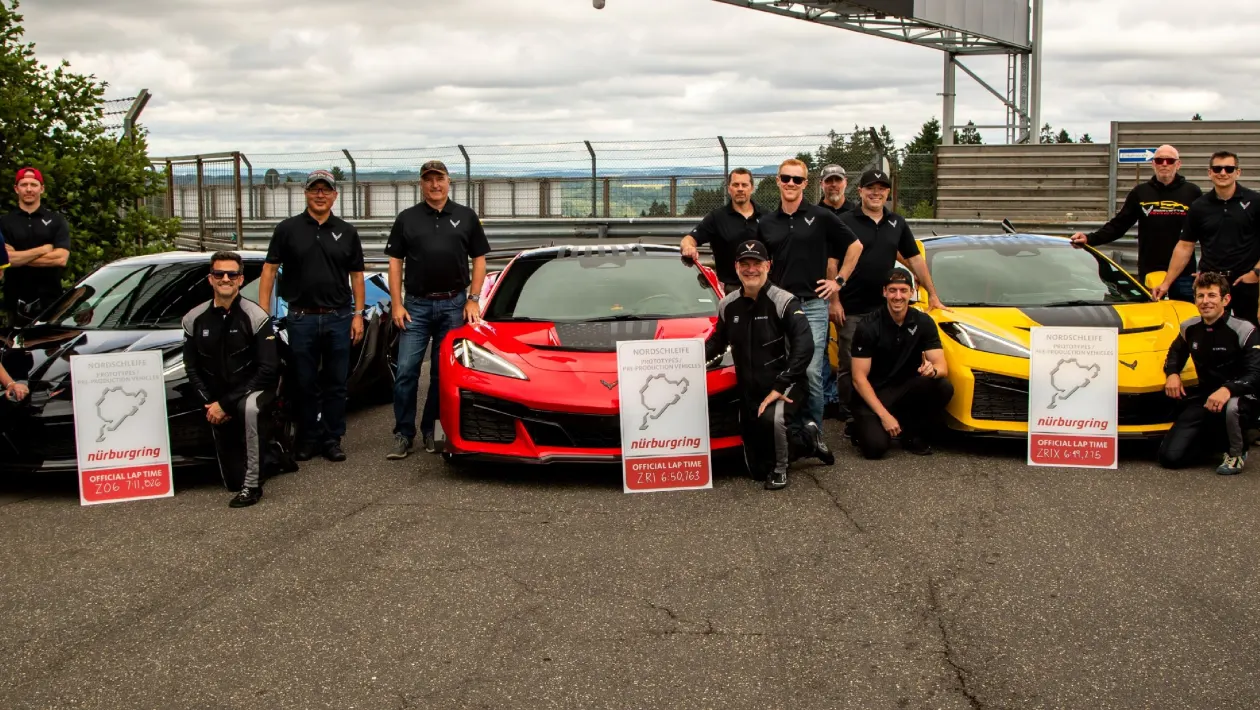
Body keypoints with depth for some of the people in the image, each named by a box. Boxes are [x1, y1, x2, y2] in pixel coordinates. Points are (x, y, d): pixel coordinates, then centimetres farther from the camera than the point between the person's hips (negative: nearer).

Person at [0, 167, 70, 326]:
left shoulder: (56, 220, 6)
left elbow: (61, 258, -7)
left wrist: (20, 257, -8)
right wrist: (43, 249, -8)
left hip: (50, 301, 0)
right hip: (17, 302, 0)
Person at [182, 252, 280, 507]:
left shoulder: (256, 317, -16)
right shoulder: (194, 319, -3)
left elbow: (268, 369, -20)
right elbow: (192, 368, 5)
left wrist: (226, 404, -21)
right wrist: (210, 403, -11)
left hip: (253, 390, -4)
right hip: (217, 400, 4)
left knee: (249, 408, -42)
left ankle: (252, 484, -31)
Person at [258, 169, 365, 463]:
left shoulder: (347, 232, 8)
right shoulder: (288, 229, 2)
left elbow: (356, 275, 9)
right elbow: (269, 270, 1)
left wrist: (358, 314, 1)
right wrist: (263, 312, -7)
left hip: (338, 318, 1)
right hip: (301, 318, -1)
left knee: (336, 383, 5)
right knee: (306, 383, 7)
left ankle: (332, 439, 14)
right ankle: (309, 438, 17)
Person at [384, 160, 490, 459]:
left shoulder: (466, 217, 7)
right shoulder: (407, 218, 6)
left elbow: (479, 260, 8)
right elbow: (395, 262, 6)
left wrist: (473, 299, -2)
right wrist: (396, 304, -2)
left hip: (454, 305, 0)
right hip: (416, 305, 0)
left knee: (443, 373, 6)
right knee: (406, 370, -5)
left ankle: (431, 430, 16)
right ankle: (403, 434, 0)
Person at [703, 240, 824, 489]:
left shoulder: (784, 302, -14)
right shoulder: (728, 305, 3)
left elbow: (804, 347, -23)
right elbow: (718, 341, 18)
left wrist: (779, 387, -28)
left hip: (786, 386, -6)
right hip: (749, 392, 6)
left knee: (771, 418, -40)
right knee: (758, 469, 9)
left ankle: (780, 469, -10)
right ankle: (807, 440, 35)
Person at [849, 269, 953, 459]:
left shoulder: (923, 323, -2)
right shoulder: (869, 327, -13)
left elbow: (942, 367, -7)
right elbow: (859, 378, -14)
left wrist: (933, 370, -33)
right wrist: (884, 415, -22)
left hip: (907, 389, 4)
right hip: (873, 394, -4)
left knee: (944, 387, -25)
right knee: (876, 446, -30)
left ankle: (913, 433, -1)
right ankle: (863, 426, 8)